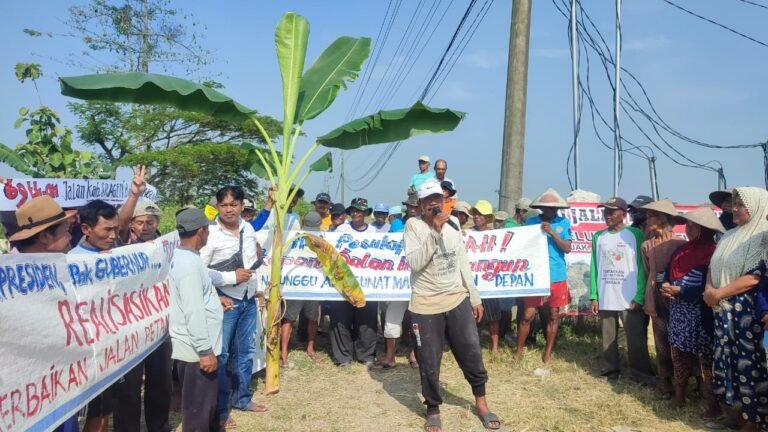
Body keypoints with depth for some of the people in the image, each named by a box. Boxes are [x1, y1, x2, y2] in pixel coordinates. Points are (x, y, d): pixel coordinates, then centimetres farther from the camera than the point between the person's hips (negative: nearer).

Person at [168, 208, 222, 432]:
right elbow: (193, 311, -26)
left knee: (206, 404, 23)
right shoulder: (189, 262, -23)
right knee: (198, 409, 3)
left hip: (195, 346, 10)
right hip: (196, 349, -10)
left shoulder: (181, 257, 9)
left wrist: (214, 298, 29)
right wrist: (205, 350, -23)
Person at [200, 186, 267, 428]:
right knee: (221, 354, 1)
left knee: (246, 350, 17)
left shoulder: (248, 228, 4)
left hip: (248, 299, 7)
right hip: (226, 301, -6)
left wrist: (256, 287, 14)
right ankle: (219, 410, 16)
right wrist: (232, 277, -19)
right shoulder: (211, 233, -16)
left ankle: (242, 398, 34)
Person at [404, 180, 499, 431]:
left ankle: (481, 402, 33)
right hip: (426, 306, -4)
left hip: (458, 300, 4)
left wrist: (475, 298, 12)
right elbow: (415, 263, -20)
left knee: (472, 355, 10)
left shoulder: (452, 226, 8)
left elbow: (463, 264, 13)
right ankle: (433, 409, 27)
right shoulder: (413, 225, -8)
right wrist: (434, 231, -24)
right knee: (429, 364, 5)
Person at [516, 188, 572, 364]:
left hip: (557, 277, 1)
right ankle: (518, 350, 15)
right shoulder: (531, 222, 1)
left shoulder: (564, 223, 2)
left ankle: (548, 352, 23)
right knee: (528, 315, 0)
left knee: (554, 315, 10)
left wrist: (551, 232, -16)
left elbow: (567, 248, -7)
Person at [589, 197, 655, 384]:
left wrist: (639, 296, -12)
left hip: (630, 299, -3)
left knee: (636, 339, 1)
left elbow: (642, 267, -4)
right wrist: (594, 296, 1)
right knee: (608, 338, 12)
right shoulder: (598, 237, 7)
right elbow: (594, 268, 7)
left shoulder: (635, 235, -3)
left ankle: (643, 375, 13)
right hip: (605, 299, 3)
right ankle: (609, 372, 22)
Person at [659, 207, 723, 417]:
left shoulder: (713, 252, -11)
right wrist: (666, 287, -9)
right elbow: (668, 274, 12)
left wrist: (678, 290, -15)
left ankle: (712, 404, 8)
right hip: (678, 311, 7)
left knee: (706, 358, -1)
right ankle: (679, 396, 26)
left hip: (701, 314, -7)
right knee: (679, 354, 14)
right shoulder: (682, 249, 11)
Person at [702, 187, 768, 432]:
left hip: (748, 311, -7)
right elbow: (713, 266, 16)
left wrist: (718, 293, -14)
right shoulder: (729, 236, 14)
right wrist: (709, 289, -4)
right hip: (723, 310, 7)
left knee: (748, 361, -1)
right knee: (727, 358, 12)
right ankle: (735, 406, 26)